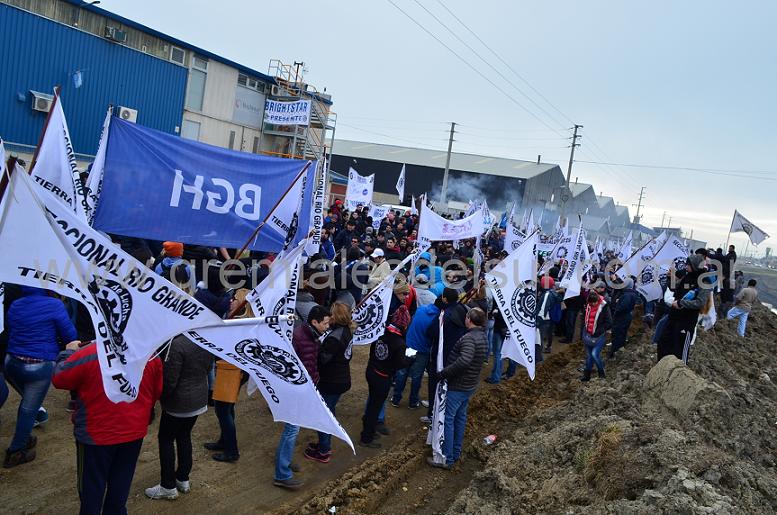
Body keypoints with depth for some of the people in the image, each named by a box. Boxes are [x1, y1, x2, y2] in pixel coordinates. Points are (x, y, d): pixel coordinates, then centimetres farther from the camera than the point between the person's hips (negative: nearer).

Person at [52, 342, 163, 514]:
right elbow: (157, 392, 2)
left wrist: (68, 352, 7)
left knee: (92, 487, 17)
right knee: (120, 485, 21)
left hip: (97, 433, -3)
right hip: (135, 431, 3)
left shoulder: (90, 354, -23)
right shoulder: (151, 355, -10)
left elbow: (58, 379, -8)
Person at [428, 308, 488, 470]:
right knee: (460, 418, 19)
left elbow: (464, 360, -39)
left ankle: (446, 458, 7)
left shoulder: (469, 338, -25)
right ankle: (456, 453, 32)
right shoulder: (482, 336, 5)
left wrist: (444, 373, -30)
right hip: (469, 386, 9)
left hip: (456, 386, -9)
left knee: (447, 420, 1)